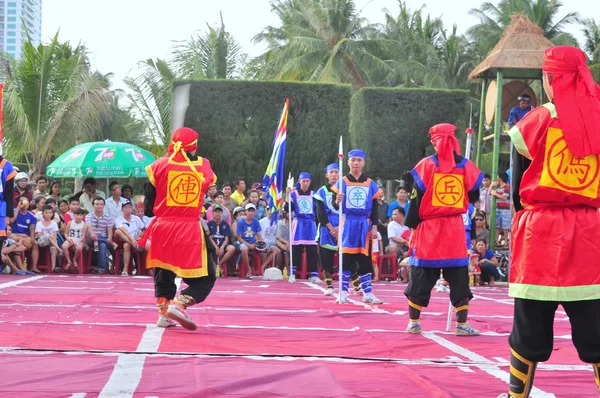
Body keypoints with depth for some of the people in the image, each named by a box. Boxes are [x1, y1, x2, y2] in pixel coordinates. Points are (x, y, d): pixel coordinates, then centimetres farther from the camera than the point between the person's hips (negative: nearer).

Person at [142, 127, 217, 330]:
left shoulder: (160, 166, -1)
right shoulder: (204, 166, 0)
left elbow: (149, 204, 3)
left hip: (162, 227, 2)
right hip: (190, 229, -2)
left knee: (163, 272, 23)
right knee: (205, 279, 5)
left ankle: (164, 311, 15)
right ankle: (178, 304, -17)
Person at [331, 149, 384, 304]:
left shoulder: (370, 184, 7)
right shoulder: (342, 182, 2)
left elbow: (374, 208, 7)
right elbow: (335, 205, -1)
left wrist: (374, 227, -1)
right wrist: (337, 201, -25)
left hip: (364, 224, 2)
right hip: (348, 223, -2)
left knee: (365, 259, 4)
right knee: (346, 258, -2)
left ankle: (367, 293, 6)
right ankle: (343, 293, 3)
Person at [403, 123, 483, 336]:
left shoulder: (427, 165, -5)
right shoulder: (466, 166, 2)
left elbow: (417, 198, -4)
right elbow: (473, 197, 9)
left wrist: (412, 225, 3)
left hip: (428, 229, -1)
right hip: (455, 230, 1)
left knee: (421, 276, 5)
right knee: (459, 277, 4)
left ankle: (414, 322, 9)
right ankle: (461, 324, 2)